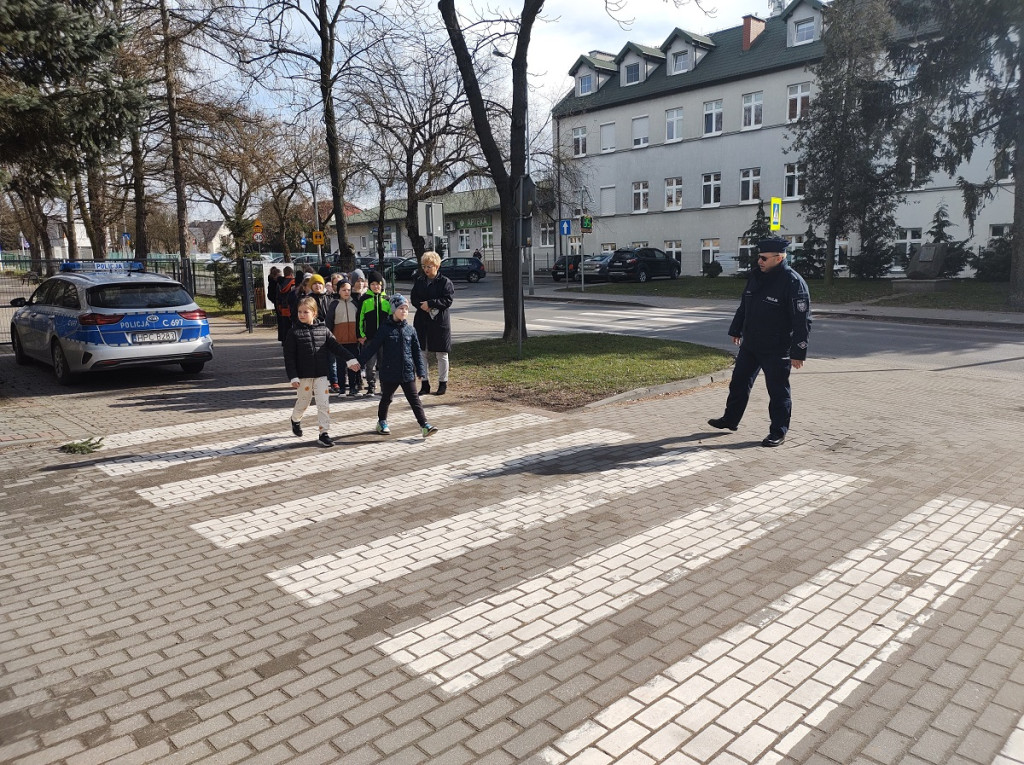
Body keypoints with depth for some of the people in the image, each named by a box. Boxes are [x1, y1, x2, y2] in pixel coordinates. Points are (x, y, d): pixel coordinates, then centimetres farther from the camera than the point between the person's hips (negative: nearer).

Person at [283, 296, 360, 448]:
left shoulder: (323, 329, 2)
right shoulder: (294, 332, -6)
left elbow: (335, 346, 3)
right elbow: (289, 357, -7)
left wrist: (349, 359, -7)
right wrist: (293, 377, -13)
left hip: (321, 374, 2)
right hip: (303, 375, -2)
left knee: (324, 404, -3)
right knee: (302, 402, 13)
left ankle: (324, 434, 4)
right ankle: (295, 420, 45)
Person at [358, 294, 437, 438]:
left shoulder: (410, 330, 3)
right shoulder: (385, 329, -6)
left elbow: (416, 352, 8)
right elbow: (373, 347, -5)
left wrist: (420, 370, 4)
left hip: (408, 372, 2)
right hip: (389, 372, -2)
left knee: (414, 399, 0)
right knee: (386, 398, 16)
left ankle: (425, 426, -2)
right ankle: (382, 422, 36)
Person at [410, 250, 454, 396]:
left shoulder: (445, 282, -4)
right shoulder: (419, 281, 10)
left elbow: (448, 300, -13)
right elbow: (413, 298, 7)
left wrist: (430, 304, -20)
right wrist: (422, 305, -14)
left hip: (440, 322, -4)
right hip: (421, 322, 5)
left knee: (441, 355, 4)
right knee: (421, 353, 6)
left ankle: (443, 384, 15)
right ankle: (425, 384, 15)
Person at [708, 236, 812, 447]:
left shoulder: (793, 282, -18)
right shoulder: (756, 276, 5)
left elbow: (802, 321, -18)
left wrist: (798, 352, -20)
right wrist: (736, 330, 23)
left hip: (776, 350, -7)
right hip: (749, 344, 7)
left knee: (778, 391, 3)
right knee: (739, 382, 15)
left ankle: (778, 432, 14)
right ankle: (730, 419, 30)